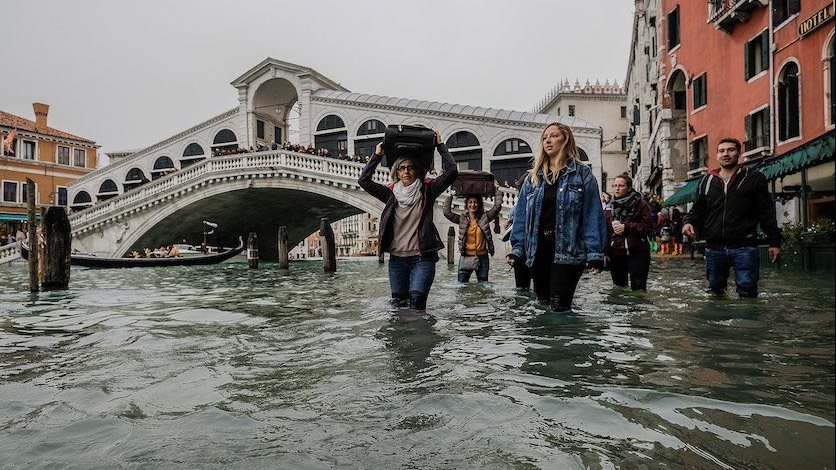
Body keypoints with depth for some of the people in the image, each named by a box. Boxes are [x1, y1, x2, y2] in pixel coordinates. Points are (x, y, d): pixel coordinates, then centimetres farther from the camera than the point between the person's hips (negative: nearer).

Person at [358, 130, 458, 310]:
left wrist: (440, 146, -1)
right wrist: (377, 156, 2)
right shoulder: (391, 193, 7)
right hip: (397, 258, 4)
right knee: (398, 302, 8)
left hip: (422, 258, -3)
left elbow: (451, 172, -7)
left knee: (417, 297, -19)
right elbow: (364, 181, 1)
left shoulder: (427, 191, 1)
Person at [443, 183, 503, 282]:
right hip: (466, 258, 0)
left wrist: (497, 191, -1)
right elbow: (447, 212, -5)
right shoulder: (462, 220, 3)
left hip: (482, 258, 0)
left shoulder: (485, 218, 3)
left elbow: (497, 207, -4)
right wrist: (450, 196, -3)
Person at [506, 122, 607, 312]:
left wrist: (594, 253, -12)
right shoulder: (534, 177, 12)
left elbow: (593, 215, -5)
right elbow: (521, 215, 9)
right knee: (542, 303, 12)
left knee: (560, 306, -8)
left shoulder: (582, 174, 0)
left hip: (567, 251, -4)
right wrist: (517, 248, 0)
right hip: (538, 250, 4)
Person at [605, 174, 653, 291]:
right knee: (619, 289, 11)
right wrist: (605, 252, 6)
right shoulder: (610, 207, 10)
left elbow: (648, 226, -8)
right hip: (616, 254, 4)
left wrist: (627, 227, -16)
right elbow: (605, 231, 13)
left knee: (638, 289, -6)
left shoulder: (640, 204, -2)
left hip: (637, 254, -4)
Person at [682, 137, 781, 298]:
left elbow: (767, 212, 4)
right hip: (714, 248, 4)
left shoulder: (753, 178, 5)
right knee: (715, 291, 12)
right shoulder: (707, 181, 14)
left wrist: (774, 242, 0)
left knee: (747, 292, -5)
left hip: (744, 247, -3)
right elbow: (697, 209, 18)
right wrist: (689, 222, -4)